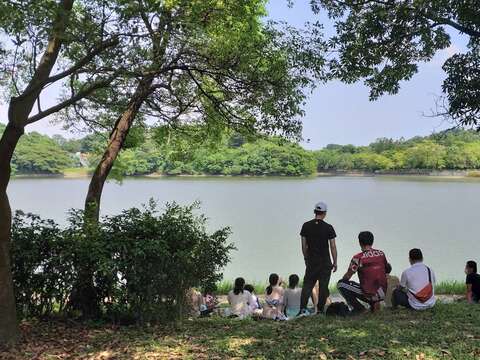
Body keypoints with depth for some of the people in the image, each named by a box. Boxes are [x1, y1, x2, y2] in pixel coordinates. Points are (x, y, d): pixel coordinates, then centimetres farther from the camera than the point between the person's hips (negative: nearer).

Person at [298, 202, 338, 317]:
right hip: (325, 262, -2)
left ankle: (303, 308, -7)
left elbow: (303, 245, 3)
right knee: (323, 286, 9)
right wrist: (335, 263, 4)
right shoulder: (328, 227, -7)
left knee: (307, 284, 6)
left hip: (311, 261, 2)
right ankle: (320, 310, 14)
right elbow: (332, 246, -5)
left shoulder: (306, 226, -1)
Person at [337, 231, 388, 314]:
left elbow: (347, 277, -9)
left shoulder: (358, 258, -13)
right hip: (382, 294, 6)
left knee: (340, 284, 2)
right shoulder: (381, 254, 3)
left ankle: (358, 308, 0)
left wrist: (341, 282, 13)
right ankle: (374, 304, 18)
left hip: (369, 295, -6)